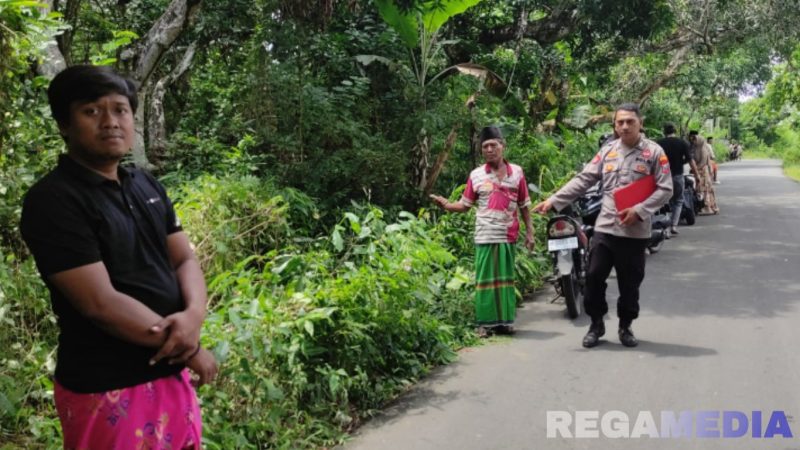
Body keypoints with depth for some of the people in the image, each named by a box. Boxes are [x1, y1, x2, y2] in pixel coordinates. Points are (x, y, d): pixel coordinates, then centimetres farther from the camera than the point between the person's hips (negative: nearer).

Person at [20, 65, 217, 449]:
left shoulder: (147, 186, 8)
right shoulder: (52, 201, -15)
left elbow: (185, 259, 7)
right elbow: (101, 302, -20)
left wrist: (193, 315, -14)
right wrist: (190, 349, -13)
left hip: (171, 374, 7)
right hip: (109, 390, -7)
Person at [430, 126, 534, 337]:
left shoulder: (516, 172, 5)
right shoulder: (476, 175, 2)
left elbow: (524, 205, 9)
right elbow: (465, 205, 5)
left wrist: (529, 231, 7)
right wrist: (446, 205, -13)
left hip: (508, 235, 1)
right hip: (485, 236, -1)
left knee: (505, 279, 9)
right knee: (485, 279, 0)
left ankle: (505, 320, 16)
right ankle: (485, 322, 5)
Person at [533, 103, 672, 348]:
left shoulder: (654, 152, -2)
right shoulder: (607, 150, 8)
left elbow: (665, 189, -6)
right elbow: (583, 179, 5)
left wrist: (639, 211, -18)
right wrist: (554, 200, -5)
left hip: (635, 231, -3)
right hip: (605, 227, 3)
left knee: (630, 283, 7)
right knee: (594, 276, 3)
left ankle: (626, 326, 26)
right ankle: (596, 323, 21)